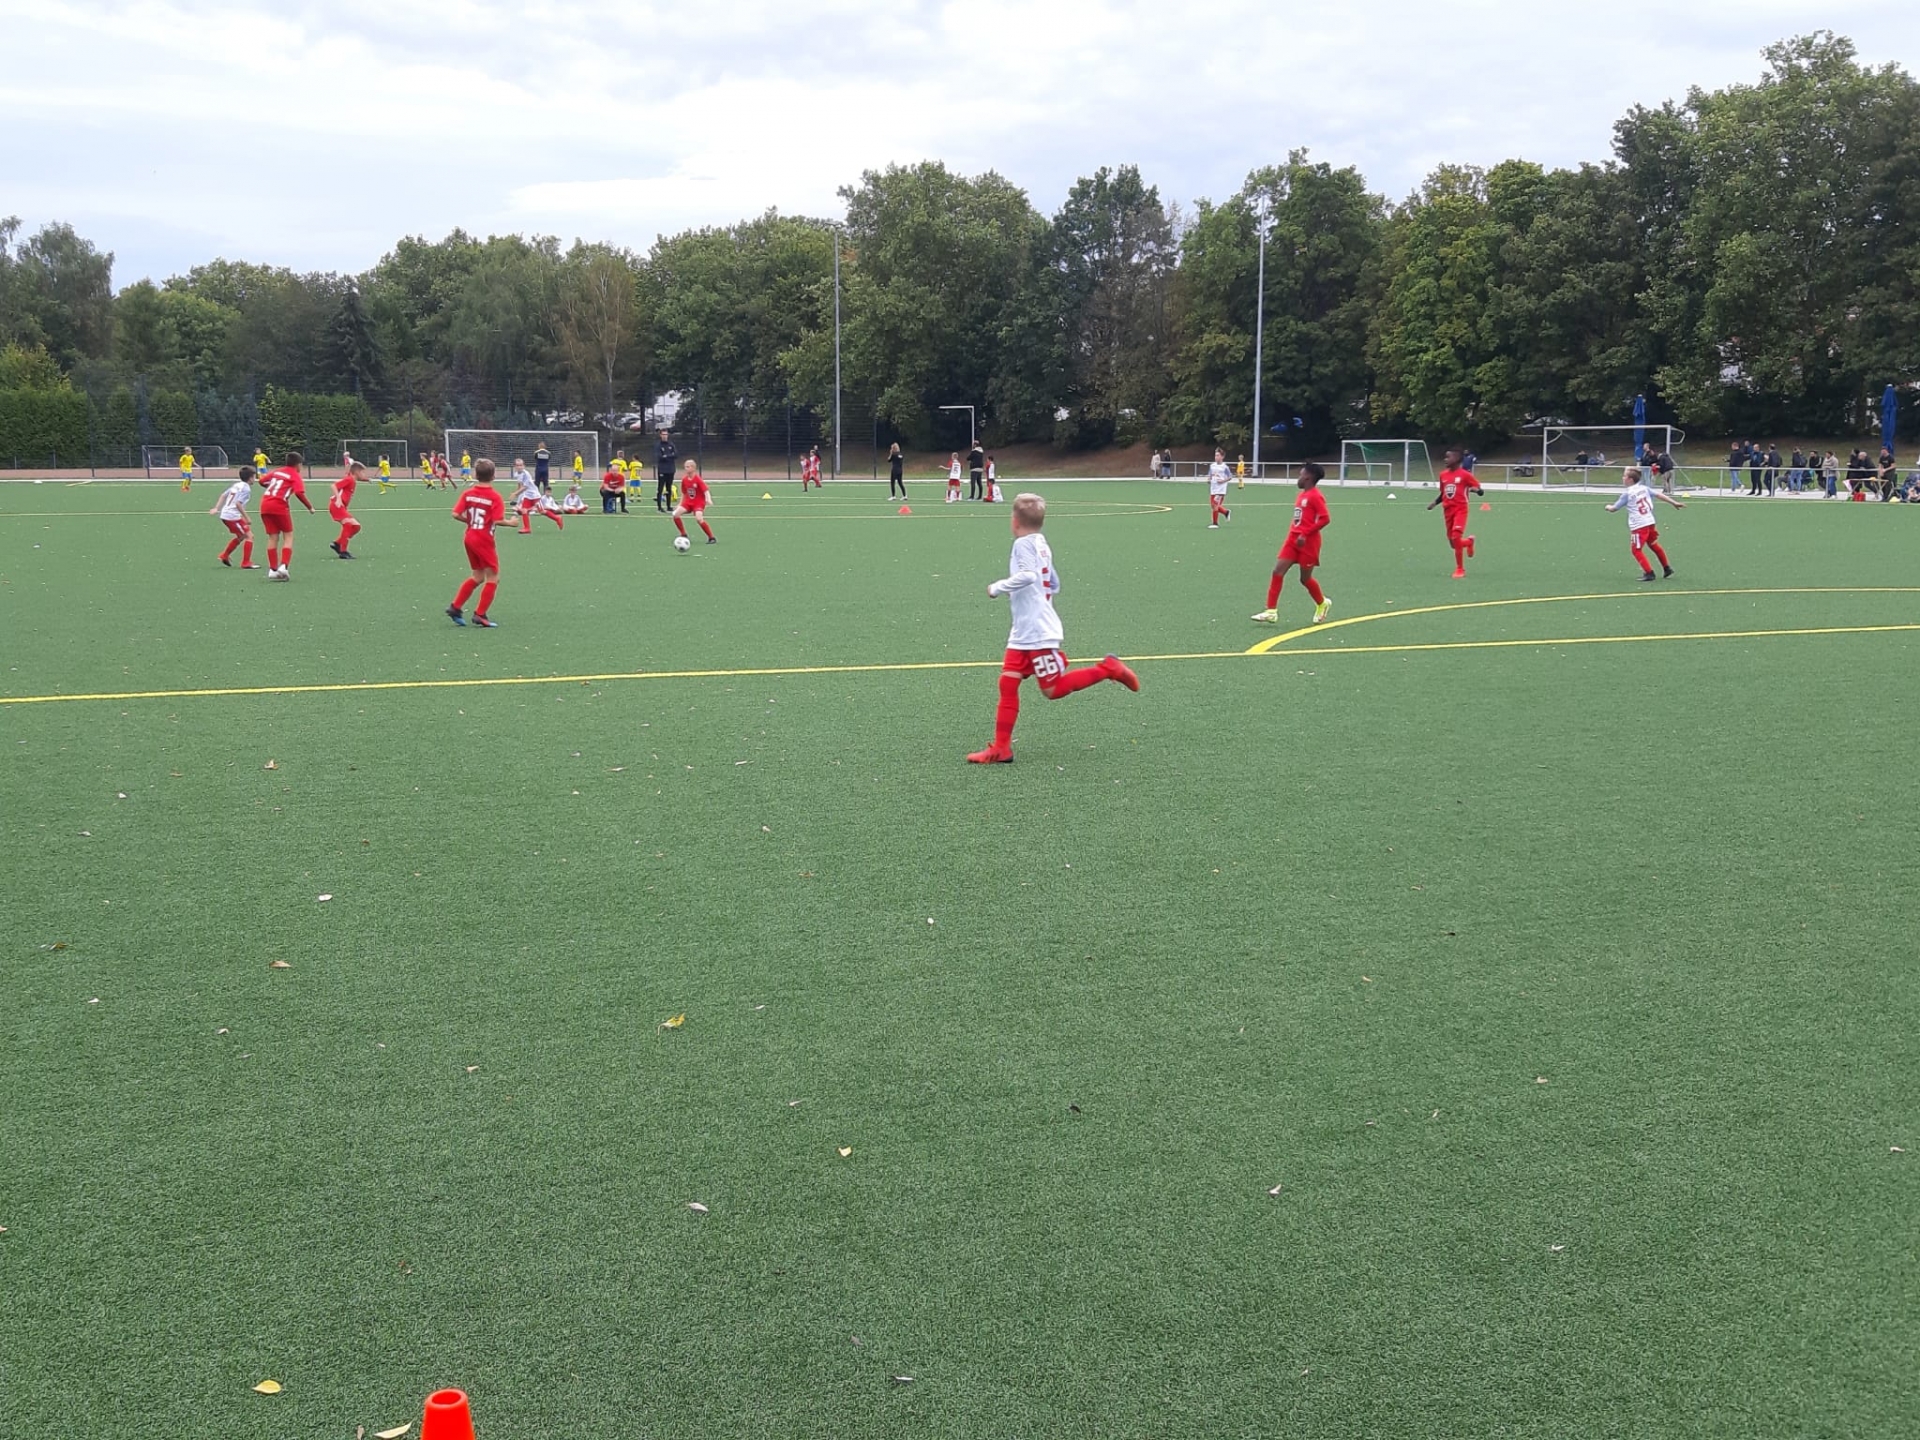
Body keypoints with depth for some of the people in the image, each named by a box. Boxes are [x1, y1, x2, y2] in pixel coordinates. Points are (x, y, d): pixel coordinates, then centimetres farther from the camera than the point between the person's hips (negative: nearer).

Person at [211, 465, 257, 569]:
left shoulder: (236, 485, 14)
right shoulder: (246, 488, -12)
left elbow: (223, 495, 16)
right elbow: (238, 503, -21)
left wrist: (216, 508, 18)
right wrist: (247, 518, -17)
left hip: (224, 514, 9)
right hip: (233, 516, -9)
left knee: (241, 536, 26)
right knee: (249, 536, -6)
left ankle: (225, 556, 33)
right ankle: (246, 563, -10)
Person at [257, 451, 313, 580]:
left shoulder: (276, 471, 17)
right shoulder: (294, 475, 0)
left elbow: (262, 482, 22)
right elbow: (299, 493, -14)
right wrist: (310, 507, -5)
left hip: (265, 505, 5)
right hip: (280, 507, -5)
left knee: (273, 537, 9)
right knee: (288, 536, 6)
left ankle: (272, 569, 7)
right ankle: (283, 566, -12)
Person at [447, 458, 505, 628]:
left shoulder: (468, 493, 1)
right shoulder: (495, 496, -13)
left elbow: (456, 514, -3)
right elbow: (497, 520, -21)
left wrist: (470, 521, 11)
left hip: (470, 537, 7)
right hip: (484, 540, -7)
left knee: (477, 577, 20)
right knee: (493, 577, 5)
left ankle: (455, 607, 20)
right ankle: (480, 614, 2)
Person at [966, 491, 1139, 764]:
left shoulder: (1024, 544, -13)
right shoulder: (1042, 545, 15)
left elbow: (1028, 575, -31)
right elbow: (1054, 585, 21)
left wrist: (998, 587, -20)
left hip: (1039, 632, -10)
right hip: (1023, 632, 10)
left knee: (1054, 690, -2)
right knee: (1008, 682, 3)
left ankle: (1108, 669, 7)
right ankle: (1001, 748, 3)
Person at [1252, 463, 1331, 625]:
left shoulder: (1315, 496, -13)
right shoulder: (1302, 494, 13)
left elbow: (1325, 519, -20)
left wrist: (1305, 534, -22)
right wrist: (1295, 533, 16)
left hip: (1308, 542, -8)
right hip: (1293, 540, 8)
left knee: (1305, 578, 5)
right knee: (1278, 571, -4)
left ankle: (1322, 604, 32)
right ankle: (1271, 612, -4)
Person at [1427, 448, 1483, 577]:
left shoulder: (1465, 475, -6)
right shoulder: (1443, 475, 10)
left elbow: (1480, 491, -4)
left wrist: (1475, 490, -26)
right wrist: (1434, 503, 9)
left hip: (1460, 509, -6)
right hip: (1448, 510, 6)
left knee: (1456, 537, -19)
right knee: (1453, 543, 7)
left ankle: (1460, 569, -6)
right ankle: (1469, 541, 43)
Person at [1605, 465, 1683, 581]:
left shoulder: (1627, 493, -9)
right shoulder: (1643, 488, 7)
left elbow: (1613, 509, -3)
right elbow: (1659, 495, 7)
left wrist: (1608, 507, 20)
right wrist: (1674, 503, 13)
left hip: (1639, 526, -8)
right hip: (1650, 522, 8)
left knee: (1637, 550, -1)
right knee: (1654, 545, 23)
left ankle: (1649, 572, -8)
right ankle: (1667, 568, 34)